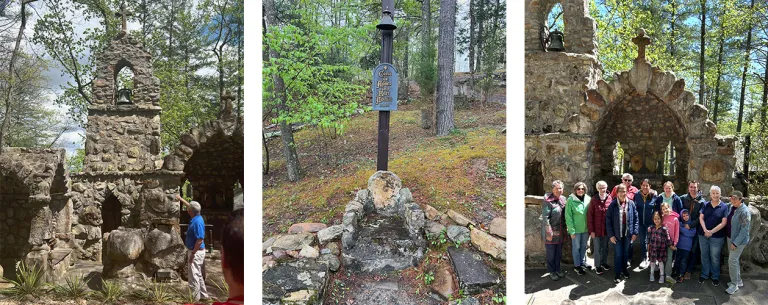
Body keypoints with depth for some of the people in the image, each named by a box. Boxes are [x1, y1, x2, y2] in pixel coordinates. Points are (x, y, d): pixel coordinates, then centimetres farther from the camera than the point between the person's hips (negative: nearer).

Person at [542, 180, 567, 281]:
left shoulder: (563, 199, 4)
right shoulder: (548, 201, -16)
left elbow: (564, 215, 13)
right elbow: (545, 218, -18)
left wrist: (565, 229, 10)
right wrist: (549, 233, -19)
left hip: (560, 232, 6)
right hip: (550, 232, -6)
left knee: (559, 253, 17)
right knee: (551, 254, 6)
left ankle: (558, 269, 33)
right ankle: (552, 272, 20)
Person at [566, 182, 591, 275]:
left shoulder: (588, 199, -3)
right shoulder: (571, 200, -12)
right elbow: (568, 217, -11)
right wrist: (571, 230, -14)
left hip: (586, 228, 4)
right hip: (576, 229, -3)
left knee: (584, 247, 17)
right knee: (576, 247, 8)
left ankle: (583, 263, 32)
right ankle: (577, 266, 20)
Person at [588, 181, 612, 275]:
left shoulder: (610, 199, -4)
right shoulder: (594, 200, -10)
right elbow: (589, 215, -8)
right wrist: (591, 230, -10)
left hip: (607, 228, 2)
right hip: (597, 229, -2)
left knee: (605, 247, 17)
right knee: (597, 248, 7)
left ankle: (604, 262, 35)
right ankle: (597, 265, 21)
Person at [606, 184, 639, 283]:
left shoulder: (631, 203, -4)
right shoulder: (613, 204, -10)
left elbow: (635, 218, 2)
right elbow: (608, 220, -8)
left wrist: (635, 232, -2)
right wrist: (611, 235, -11)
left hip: (628, 233, 2)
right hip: (617, 234, -2)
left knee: (625, 253, 17)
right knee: (618, 254, 4)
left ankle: (624, 269, 36)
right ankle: (618, 274, 17)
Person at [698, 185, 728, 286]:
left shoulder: (724, 207, -5)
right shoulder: (706, 205, 4)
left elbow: (724, 223, -10)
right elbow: (701, 218, 1)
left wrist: (712, 231, -15)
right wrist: (705, 230, -14)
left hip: (717, 237, -3)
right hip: (703, 235, 3)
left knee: (715, 257, 6)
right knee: (704, 256, 12)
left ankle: (715, 277, 20)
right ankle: (704, 274, 24)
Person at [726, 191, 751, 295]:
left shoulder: (744, 211, -21)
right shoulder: (732, 208, 3)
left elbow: (744, 229, -21)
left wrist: (735, 243, -20)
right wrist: (731, 241, 12)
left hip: (739, 240, -8)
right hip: (731, 238, 8)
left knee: (732, 261, -6)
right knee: (735, 260, 17)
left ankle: (734, 284, 6)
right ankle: (738, 281, 32)